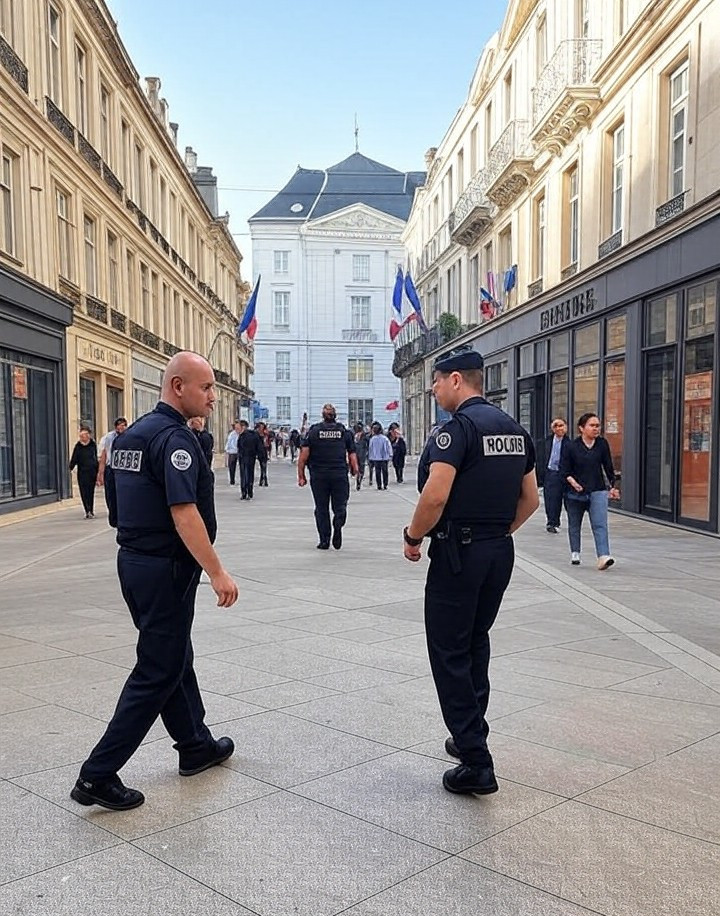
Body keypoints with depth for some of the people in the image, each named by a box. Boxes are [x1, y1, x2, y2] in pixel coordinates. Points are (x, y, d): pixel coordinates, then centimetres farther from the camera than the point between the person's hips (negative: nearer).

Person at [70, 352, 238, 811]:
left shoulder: (132, 433, 11)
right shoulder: (175, 437, -18)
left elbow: (117, 497, 18)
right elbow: (183, 513, -26)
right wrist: (217, 573, -24)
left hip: (134, 560, 10)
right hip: (166, 568, -10)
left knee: (176, 656, 20)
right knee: (158, 672, 0)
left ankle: (197, 746, 34)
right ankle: (99, 774, 4)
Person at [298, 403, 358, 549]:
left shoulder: (313, 431, 2)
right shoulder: (345, 432, 5)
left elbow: (304, 455, -4)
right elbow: (352, 455, 0)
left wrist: (301, 476, 0)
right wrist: (354, 470, 15)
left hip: (318, 476, 0)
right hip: (340, 475, 0)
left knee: (321, 508, 9)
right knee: (340, 506, 8)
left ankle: (324, 541, 8)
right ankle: (338, 524, -24)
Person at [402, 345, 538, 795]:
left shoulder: (459, 426, -15)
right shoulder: (515, 429, 11)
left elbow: (436, 494, -24)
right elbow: (531, 500, 15)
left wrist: (413, 536, -10)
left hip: (458, 553, -8)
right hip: (501, 552, 8)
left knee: (450, 655, 1)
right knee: (476, 643, 22)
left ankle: (476, 764, 3)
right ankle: (472, 736, 31)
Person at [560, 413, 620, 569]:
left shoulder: (602, 444, 2)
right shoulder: (571, 447, -7)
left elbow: (608, 467, 11)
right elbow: (564, 470, -5)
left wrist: (613, 486, 13)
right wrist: (572, 481, -23)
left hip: (598, 491, 0)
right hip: (575, 492, 0)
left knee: (600, 524, -16)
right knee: (574, 525, 16)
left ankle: (603, 557, -24)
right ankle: (575, 553, 35)